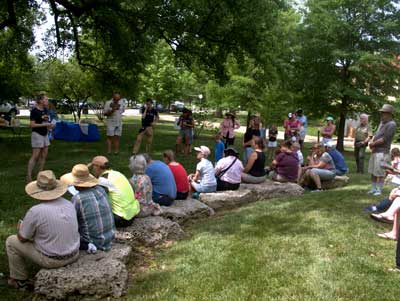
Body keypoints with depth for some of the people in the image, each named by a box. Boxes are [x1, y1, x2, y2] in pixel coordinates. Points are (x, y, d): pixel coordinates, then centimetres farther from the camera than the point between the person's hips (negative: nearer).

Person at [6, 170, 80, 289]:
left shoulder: (35, 211, -23)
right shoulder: (69, 204, -6)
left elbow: (22, 238, -8)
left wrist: (20, 228, 15)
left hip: (51, 259, -5)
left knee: (11, 242, 14)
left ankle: (20, 280, 27)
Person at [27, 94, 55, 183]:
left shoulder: (45, 110, 9)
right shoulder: (34, 111, -13)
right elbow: (32, 125, -17)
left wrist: (50, 125, 3)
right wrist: (44, 124, -21)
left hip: (45, 134, 8)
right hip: (37, 134, -8)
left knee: (44, 155, 8)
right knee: (35, 156, -9)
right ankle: (29, 176, -6)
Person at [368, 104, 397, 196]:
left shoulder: (391, 124, -12)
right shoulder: (382, 122, 16)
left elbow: (384, 139, -18)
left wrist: (373, 144, -8)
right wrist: (372, 142, 1)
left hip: (382, 152, -9)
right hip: (375, 151, 9)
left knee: (380, 173, -4)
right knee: (373, 172, 13)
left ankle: (379, 190, 5)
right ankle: (373, 189, 22)